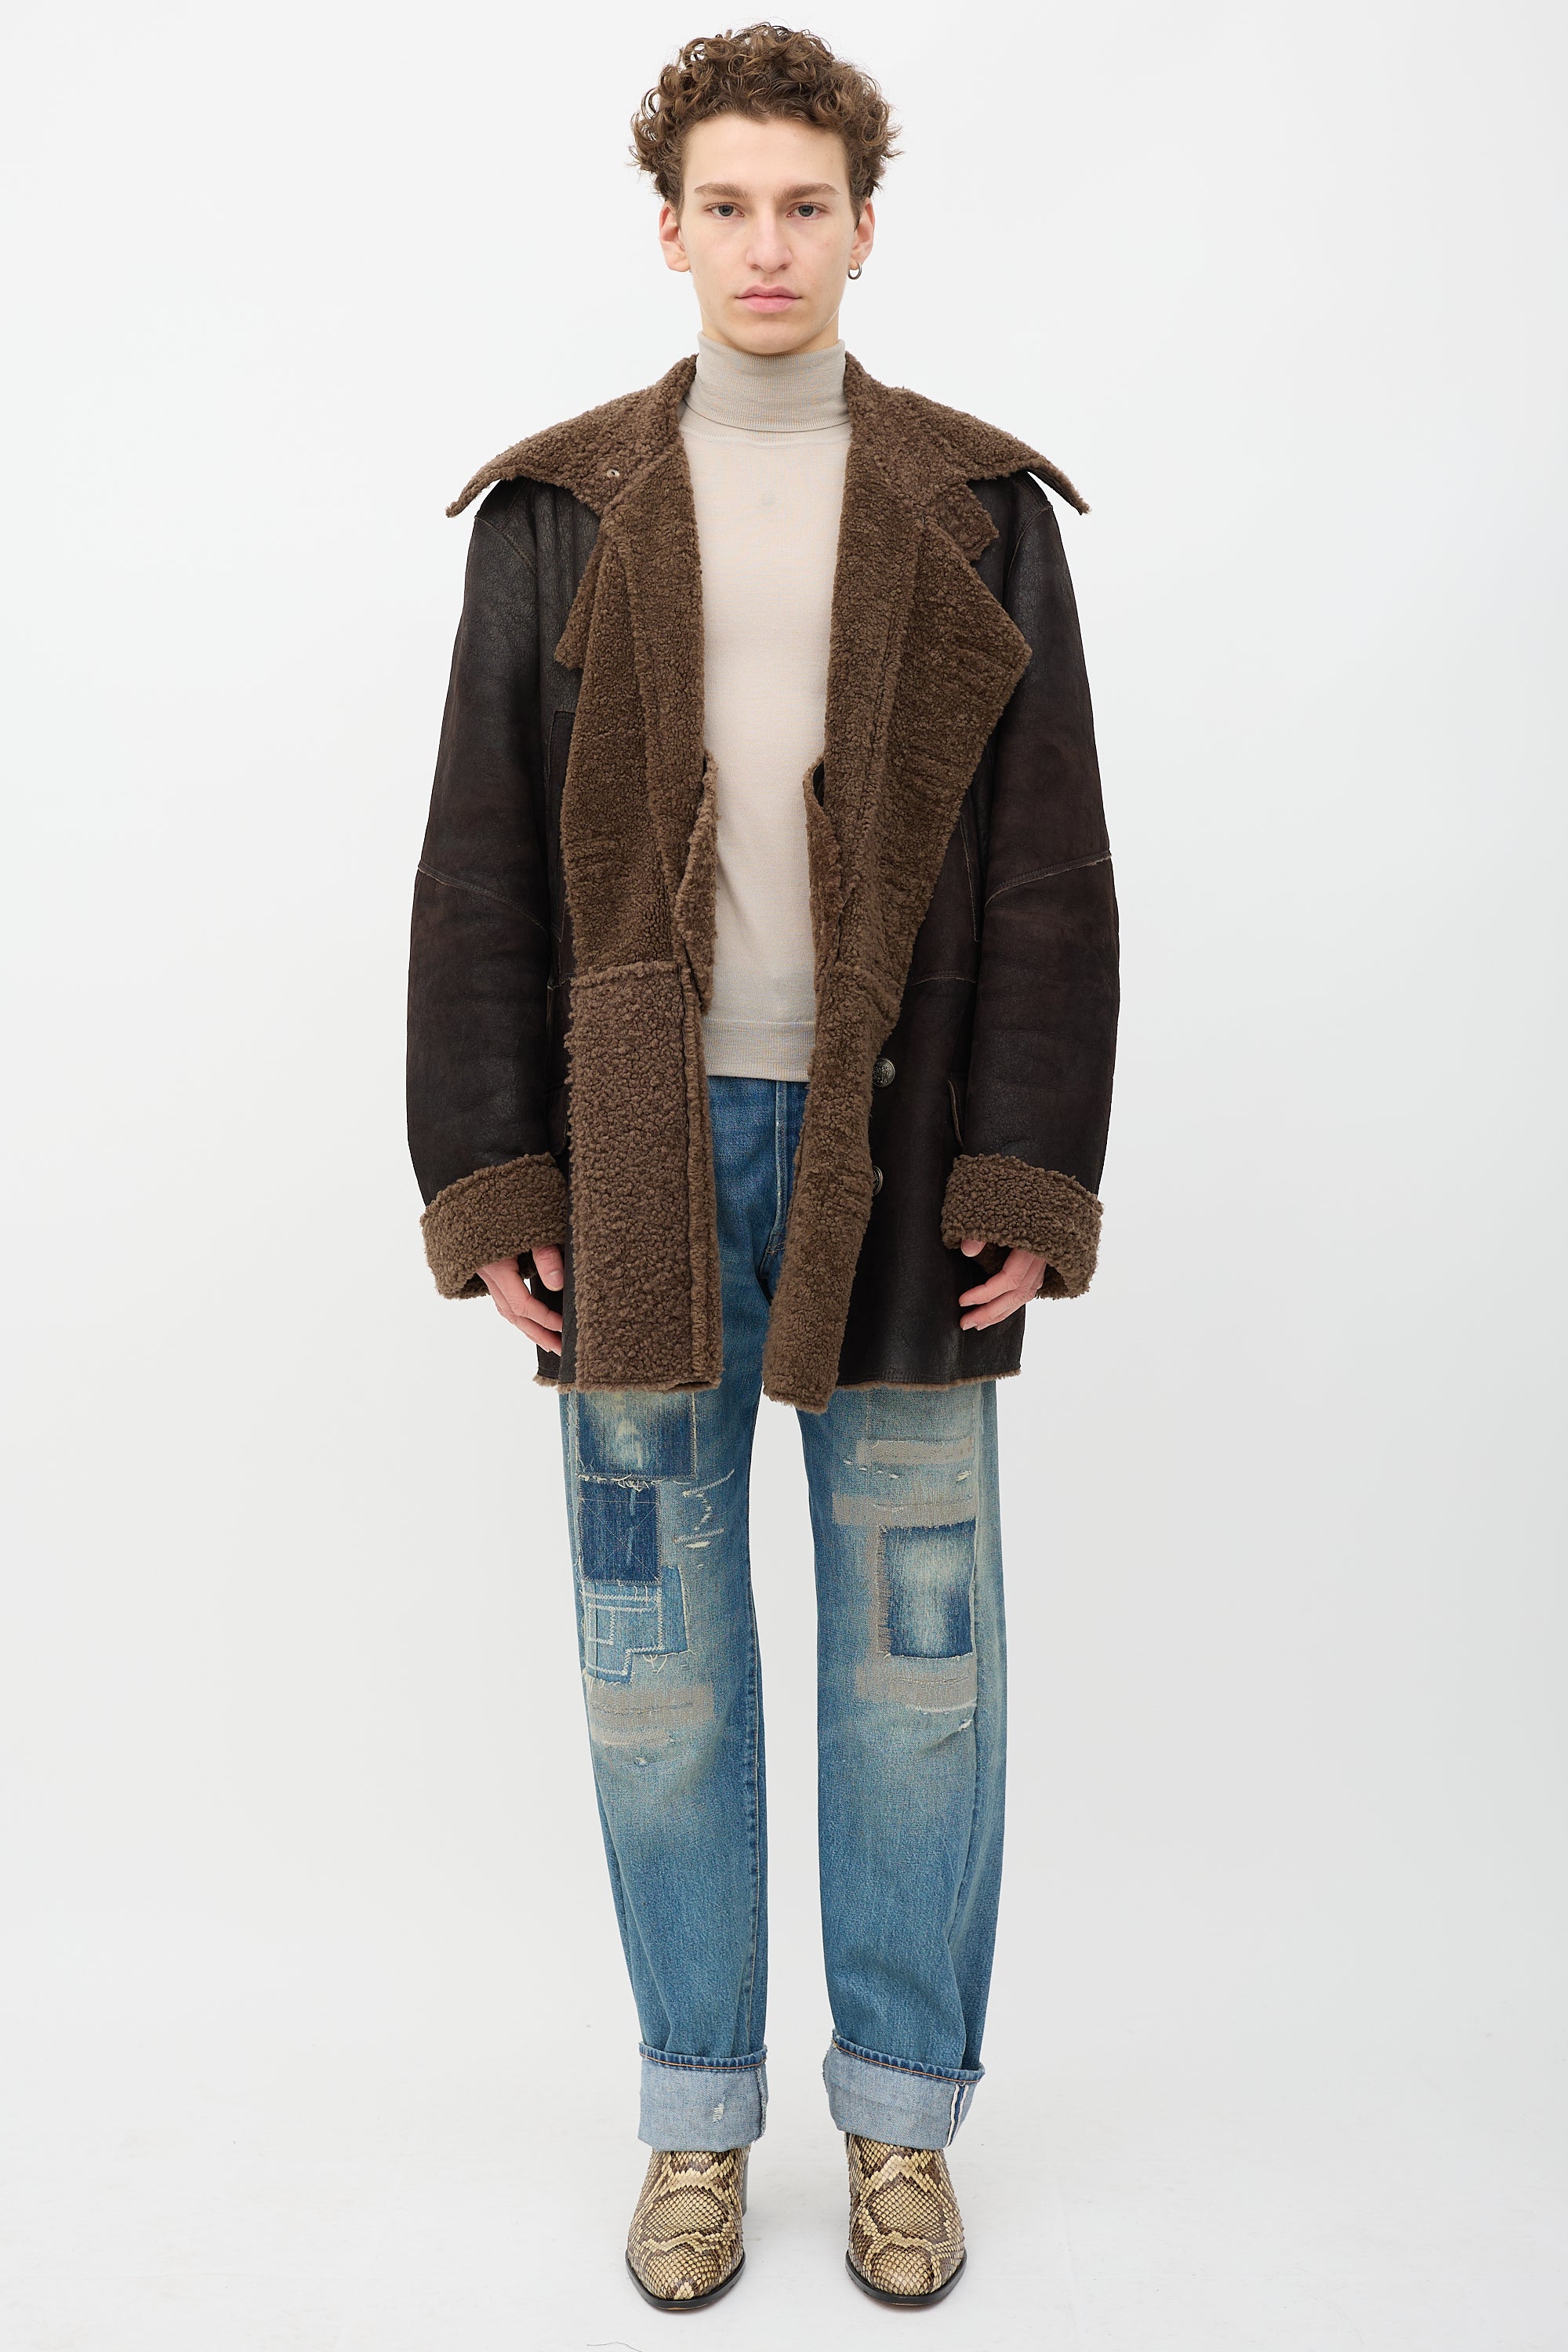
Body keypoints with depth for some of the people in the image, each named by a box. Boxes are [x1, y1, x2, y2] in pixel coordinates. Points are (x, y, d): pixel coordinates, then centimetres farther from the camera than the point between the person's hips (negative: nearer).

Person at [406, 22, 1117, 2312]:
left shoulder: (978, 508, 6)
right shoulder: (561, 511, 6)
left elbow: (1051, 870, 2)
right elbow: (481, 865, 4)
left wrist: (1034, 1170, -5)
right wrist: (485, 1174, -3)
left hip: (899, 1143, 0)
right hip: (643, 1151, 1)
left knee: (915, 1649, 7)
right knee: (660, 1654, 8)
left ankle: (905, 2114, 27)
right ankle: (699, 2112, 27)